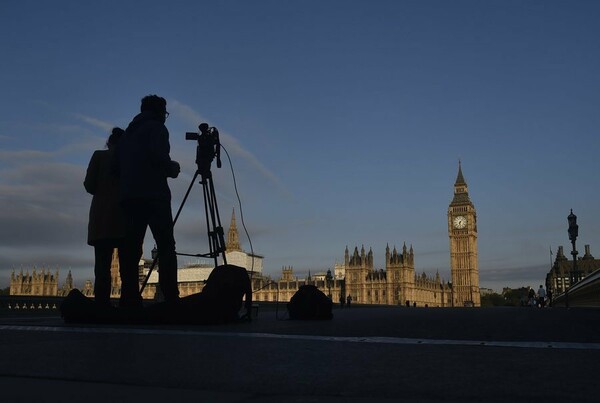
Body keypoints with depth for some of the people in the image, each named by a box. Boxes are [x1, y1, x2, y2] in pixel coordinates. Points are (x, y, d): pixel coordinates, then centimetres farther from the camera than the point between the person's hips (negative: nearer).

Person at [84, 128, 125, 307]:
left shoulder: (99, 156, 8)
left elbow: (89, 185, 2)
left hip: (102, 215, 0)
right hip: (125, 216, 0)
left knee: (102, 263, -4)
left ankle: (102, 303, -13)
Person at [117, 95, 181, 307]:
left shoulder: (129, 131, 22)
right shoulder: (156, 128, 1)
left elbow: (118, 164, 18)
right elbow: (158, 156, -14)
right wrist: (173, 168, 4)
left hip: (129, 196, 7)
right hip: (153, 195, -7)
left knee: (131, 248, 3)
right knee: (165, 247, -8)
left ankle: (129, 300, -2)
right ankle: (171, 298, -17)